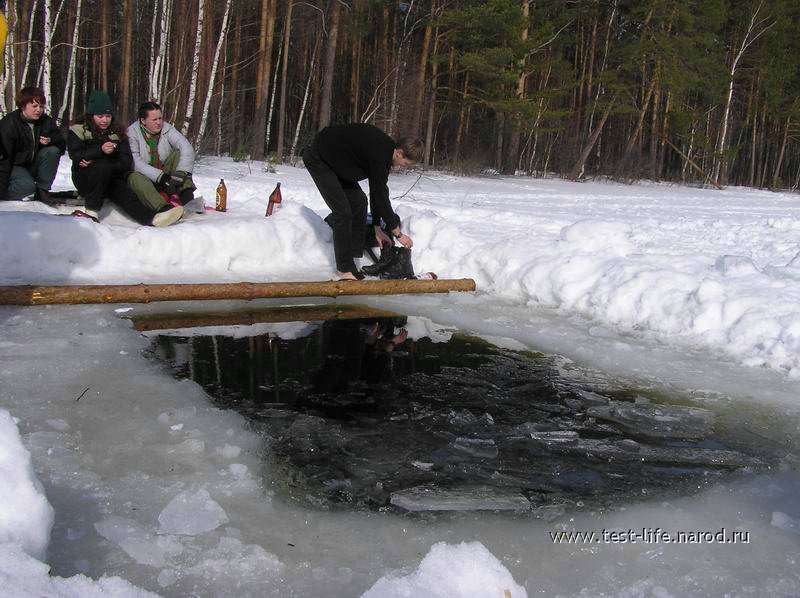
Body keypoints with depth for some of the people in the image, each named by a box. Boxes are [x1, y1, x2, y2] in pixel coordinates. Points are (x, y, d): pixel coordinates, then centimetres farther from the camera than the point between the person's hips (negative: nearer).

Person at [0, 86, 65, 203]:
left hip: (34, 165, 6)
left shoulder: (46, 121, -5)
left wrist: (51, 140, -25)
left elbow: (62, 145, 0)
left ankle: (42, 190, -10)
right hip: (15, 166, -6)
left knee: (53, 151, -21)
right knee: (27, 186, -34)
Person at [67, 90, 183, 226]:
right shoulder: (78, 130, 2)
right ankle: (91, 210, -31)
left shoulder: (117, 133, 10)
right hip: (85, 178, -2)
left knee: (126, 194, -29)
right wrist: (100, 150, -32)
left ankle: (153, 217, -57)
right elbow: (75, 155, -14)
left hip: (109, 178, 2)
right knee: (103, 166, -35)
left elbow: (126, 162, -3)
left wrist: (95, 162, -17)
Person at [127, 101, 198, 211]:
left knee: (178, 154, -17)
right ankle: (163, 209, -56)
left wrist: (181, 172, -36)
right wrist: (159, 176, -34)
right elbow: (135, 162, -22)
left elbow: (186, 148, -20)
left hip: (166, 175, 3)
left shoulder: (167, 129, -4)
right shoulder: (132, 133, -11)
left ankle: (187, 195, -33)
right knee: (135, 178, -35)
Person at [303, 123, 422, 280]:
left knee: (359, 201, 6)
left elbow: (377, 191, 8)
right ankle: (344, 269, -5)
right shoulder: (380, 155, -30)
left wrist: (377, 228, 10)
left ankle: (352, 258, 10)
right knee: (343, 210, -14)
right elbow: (381, 196, -25)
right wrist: (398, 233, -17)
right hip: (317, 159, -10)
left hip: (335, 160, 10)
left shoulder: (385, 149, 0)